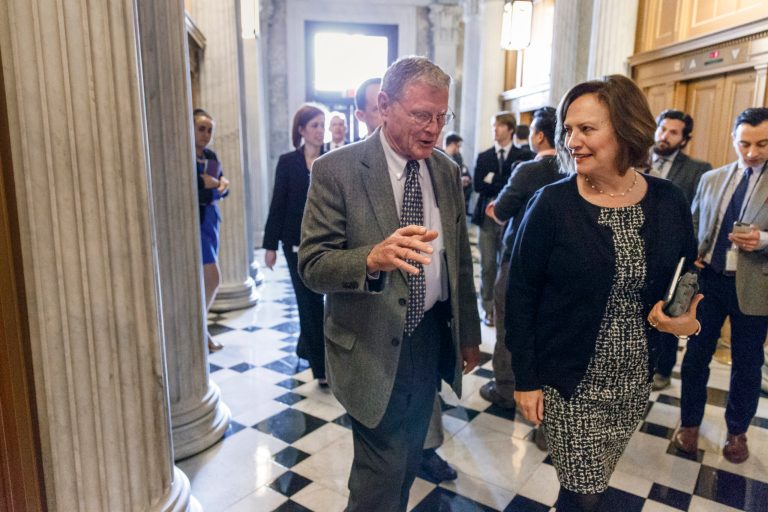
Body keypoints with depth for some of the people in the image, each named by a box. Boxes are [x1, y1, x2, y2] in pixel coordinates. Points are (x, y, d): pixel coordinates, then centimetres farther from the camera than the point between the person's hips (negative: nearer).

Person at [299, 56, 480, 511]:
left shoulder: (447, 171, 2)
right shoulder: (337, 170, -14)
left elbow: (461, 258, 9)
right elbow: (313, 265, -18)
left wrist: (469, 333, 13)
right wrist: (373, 258, -37)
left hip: (432, 338, 6)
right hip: (375, 346, -5)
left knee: (409, 460, 23)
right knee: (381, 474, 6)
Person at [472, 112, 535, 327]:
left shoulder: (524, 156, 1)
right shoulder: (483, 157, 9)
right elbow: (478, 185, -3)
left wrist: (492, 181, -10)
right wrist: (505, 187, -10)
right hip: (487, 216, 2)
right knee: (487, 265, 6)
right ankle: (488, 309, 16)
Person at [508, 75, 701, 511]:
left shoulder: (669, 203, -4)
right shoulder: (553, 203, -14)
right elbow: (521, 294, -10)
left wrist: (691, 320, -12)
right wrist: (526, 378, -10)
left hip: (636, 380, 4)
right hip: (570, 381, -3)